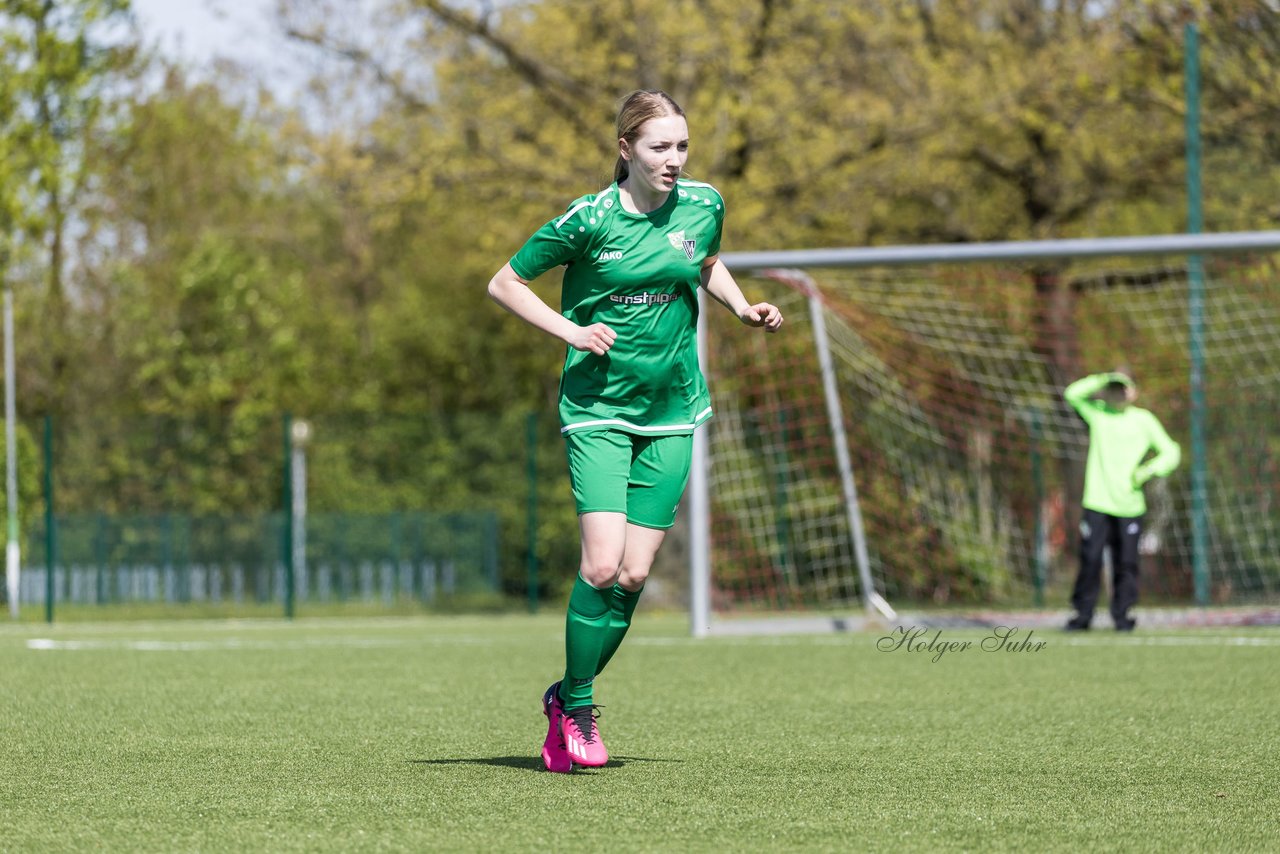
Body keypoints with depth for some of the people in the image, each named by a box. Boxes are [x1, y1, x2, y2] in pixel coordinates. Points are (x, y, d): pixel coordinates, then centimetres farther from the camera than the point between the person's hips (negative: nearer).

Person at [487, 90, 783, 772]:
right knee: (602, 565, -16)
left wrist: (741, 307, 6)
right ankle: (576, 707, 2)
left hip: (673, 409, 4)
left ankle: (567, 697, 18)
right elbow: (504, 284, -1)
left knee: (635, 573, -3)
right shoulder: (591, 219, -11)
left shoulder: (703, 205, 1)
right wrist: (570, 330, -12)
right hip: (598, 404, -4)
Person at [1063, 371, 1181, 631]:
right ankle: (1083, 613, 2)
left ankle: (1122, 613, 9)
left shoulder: (1143, 420, 8)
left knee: (1126, 562, -1)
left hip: (1130, 505, 0)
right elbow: (1073, 393, -6)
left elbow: (1170, 452, 9)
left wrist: (1148, 471, -8)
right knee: (1090, 558, -6)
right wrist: (1103, 380, -6)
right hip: (1097, 503, 0)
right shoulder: (1097, 413, 10)